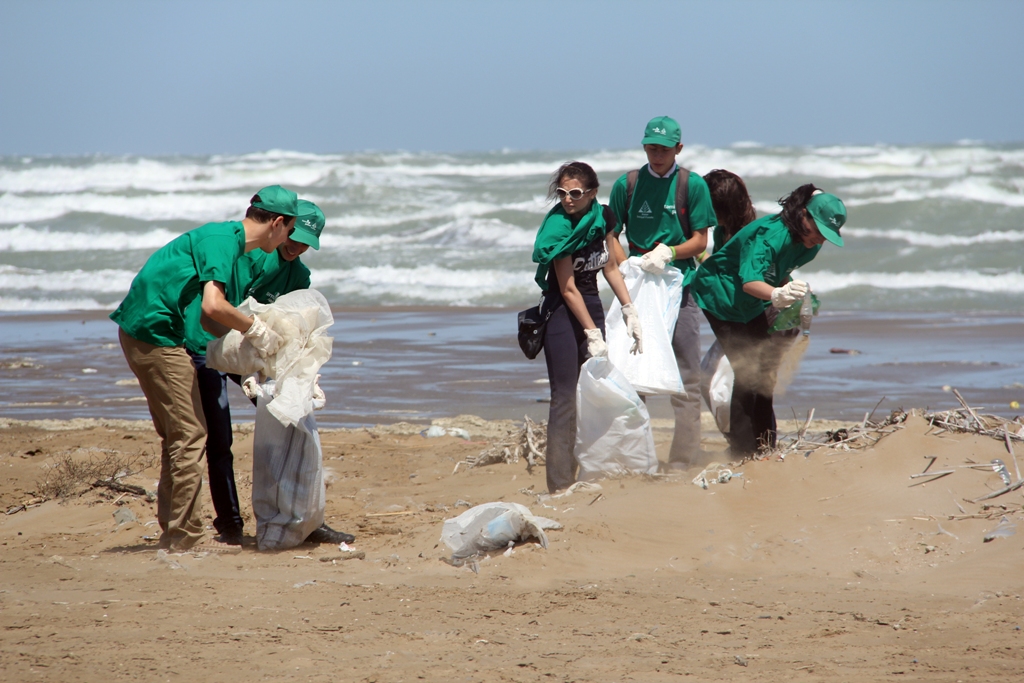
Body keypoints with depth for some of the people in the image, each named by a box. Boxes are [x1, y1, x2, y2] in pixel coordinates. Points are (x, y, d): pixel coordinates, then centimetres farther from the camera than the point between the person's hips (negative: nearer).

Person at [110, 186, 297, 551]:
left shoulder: (226, 237, 16)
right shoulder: (224, 240, -14)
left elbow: (207, 319, 18)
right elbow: (213, 305, -27)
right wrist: (257, 330, -13)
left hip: (143, 332, 10)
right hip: (154, 333, -10)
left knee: (178, 435, 16)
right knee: (189, 434, -7)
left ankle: (172, 530, 22)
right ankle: (183, 536, -4)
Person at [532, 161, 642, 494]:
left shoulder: (603, 218, -1)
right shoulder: (559, 228, -18)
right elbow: (568, 289, -17)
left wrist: (630, 311, 8)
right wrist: (593, 335, -17)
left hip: (592, 305, 6)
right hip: (562, 311, -6)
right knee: (565, 398, -9)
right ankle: (561, 483, -8)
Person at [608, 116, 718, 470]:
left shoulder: (693, 185, 1)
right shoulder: (627, 184, 6)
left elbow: (700, 240, 1)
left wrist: (669, 252, -17)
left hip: (680, 286, -1)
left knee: (686, 379, -3)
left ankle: (683, 461, 2)